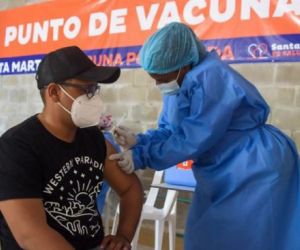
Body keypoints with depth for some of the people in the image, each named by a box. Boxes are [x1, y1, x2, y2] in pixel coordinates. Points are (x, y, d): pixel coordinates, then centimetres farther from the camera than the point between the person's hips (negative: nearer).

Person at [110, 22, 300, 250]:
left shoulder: (211, 78, -27)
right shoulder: (179, 84, 1)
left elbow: (193, 139, -30)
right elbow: (168, 131, 3)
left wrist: (140, 157, -26)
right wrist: (138, 142, -15)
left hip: (256, 169, -9)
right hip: (223, 175, 9)